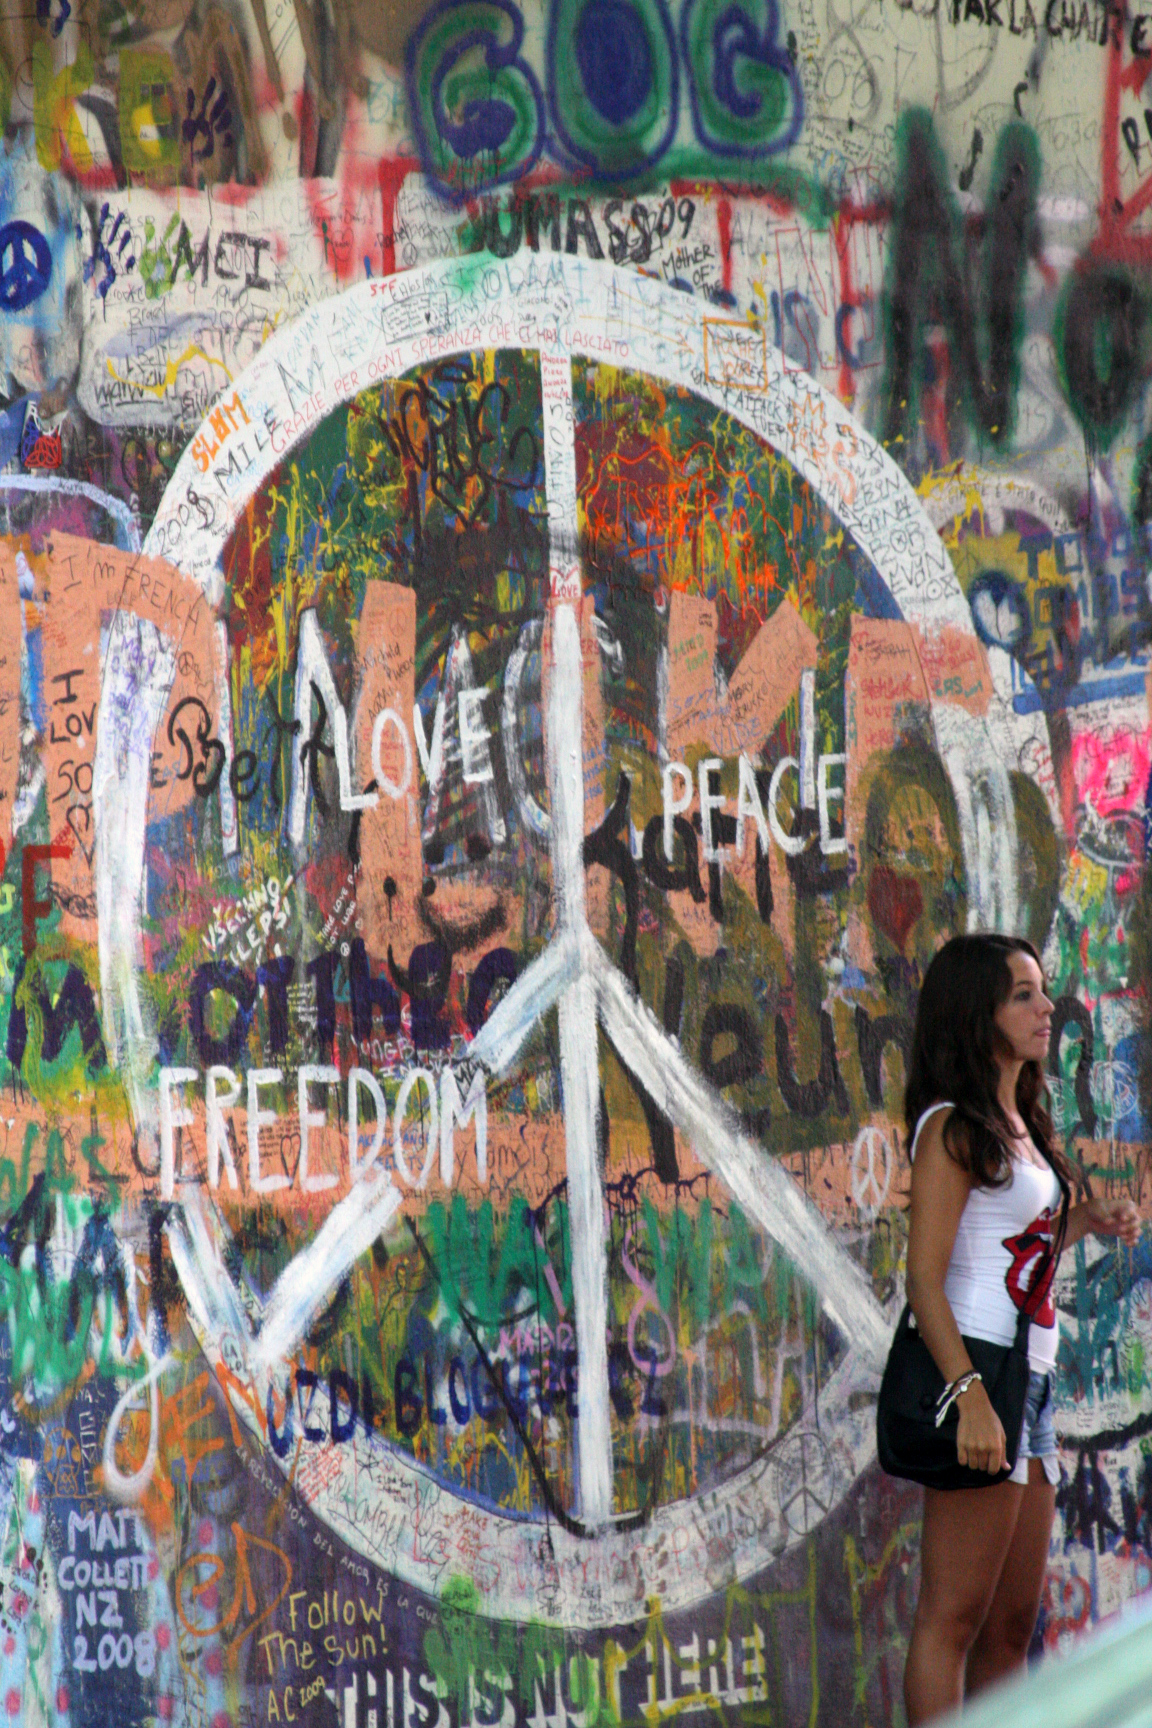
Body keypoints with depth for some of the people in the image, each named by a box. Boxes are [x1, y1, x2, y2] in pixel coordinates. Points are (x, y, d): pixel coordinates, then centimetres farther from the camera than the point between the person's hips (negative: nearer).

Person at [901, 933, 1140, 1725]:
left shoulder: (1019, 1125, 18)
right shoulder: (952, 1127, -9)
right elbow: (925, 1279, -16)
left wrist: (1085, 1220, 11)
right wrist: (970, 1396, -24)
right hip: (972, 1370, -9)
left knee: (1013, 1623, 10)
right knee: (953, 1618, -9)